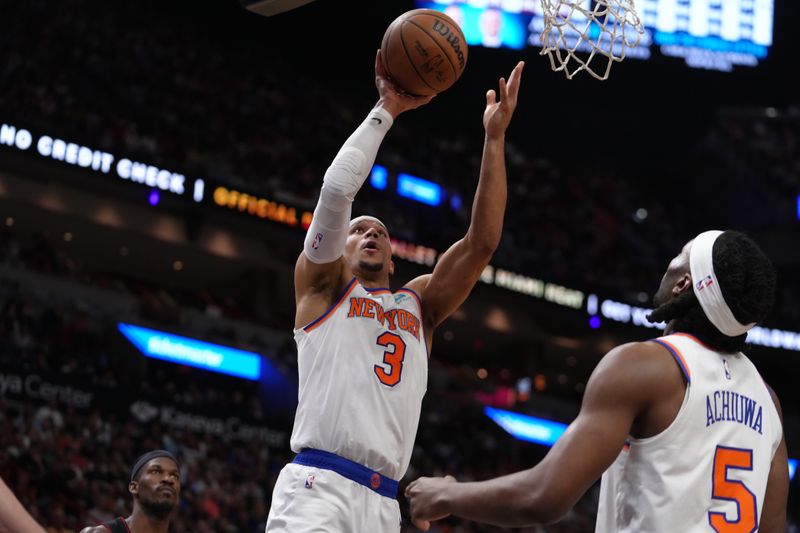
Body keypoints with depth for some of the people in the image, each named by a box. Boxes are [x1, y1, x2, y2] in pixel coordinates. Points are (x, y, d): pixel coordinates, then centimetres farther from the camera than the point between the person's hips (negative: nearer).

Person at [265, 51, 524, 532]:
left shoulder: (419, 303, 24)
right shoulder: (322, 285, 14)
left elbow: (482, 242, 13)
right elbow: (337, 188, -1)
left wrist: (495, 138, 10)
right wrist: (386, 110, 4)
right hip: (317, 486, -5)